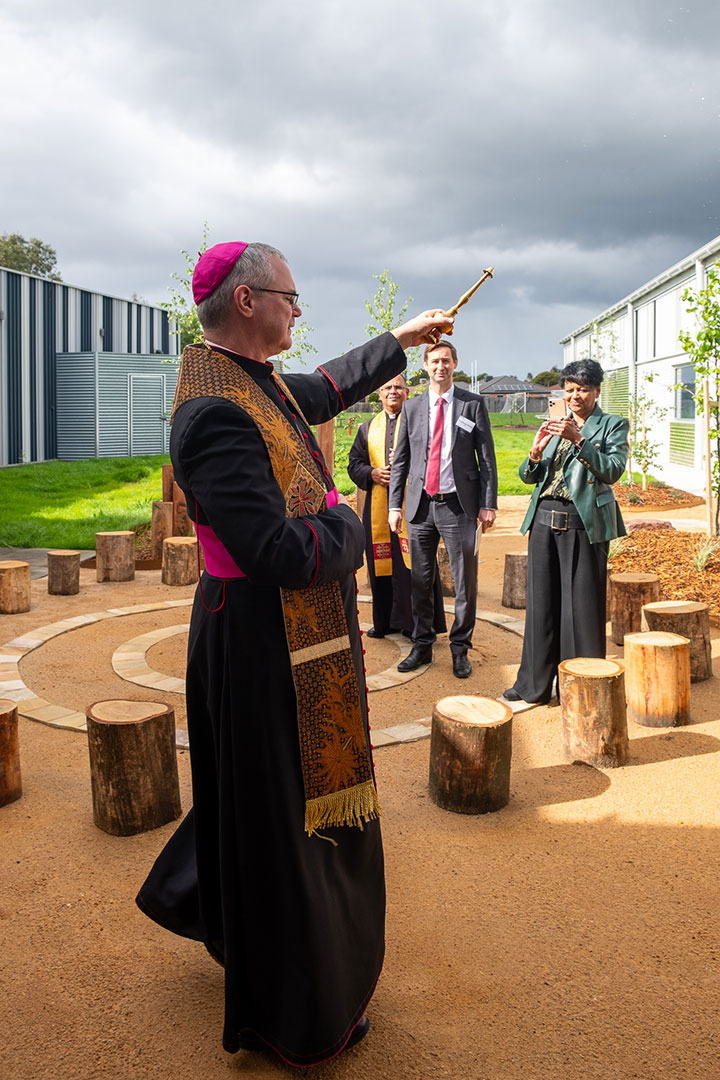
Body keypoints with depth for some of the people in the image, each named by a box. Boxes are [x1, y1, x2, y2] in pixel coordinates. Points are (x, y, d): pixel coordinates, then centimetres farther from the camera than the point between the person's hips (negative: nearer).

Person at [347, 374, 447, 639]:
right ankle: (385, 621, 18)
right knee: (382, 563, 7)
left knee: (412, 563, -5)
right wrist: (372, 473, -4)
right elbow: (354, 464, 16)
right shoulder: (368, 428, 18)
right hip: (378, 506, 4)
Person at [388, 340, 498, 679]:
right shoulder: (412, 408, 10)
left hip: (459, 506, -2)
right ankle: (422, 645, 21)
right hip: (420, 505, 2)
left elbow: (486, 458, 2)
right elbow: (400, 461, 11)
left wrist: (488, 504, -4)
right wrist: (394, 504, 4)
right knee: (420, 581, 8)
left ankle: (460, 648, 16)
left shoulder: (473, 405, 3)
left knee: (465, 582, 2)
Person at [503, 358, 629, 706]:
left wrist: (578, 440, -22)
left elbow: (613, 470, -12)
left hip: (583, 524, -4)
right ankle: (535, 684, 17)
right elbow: (529, 476, 12)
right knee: (541, 603, 7)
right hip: (544, 521, 4)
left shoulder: (613, 425, 4)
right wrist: (536, 451, -9)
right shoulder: (554, 427, 17)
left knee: (582, 606, -1)